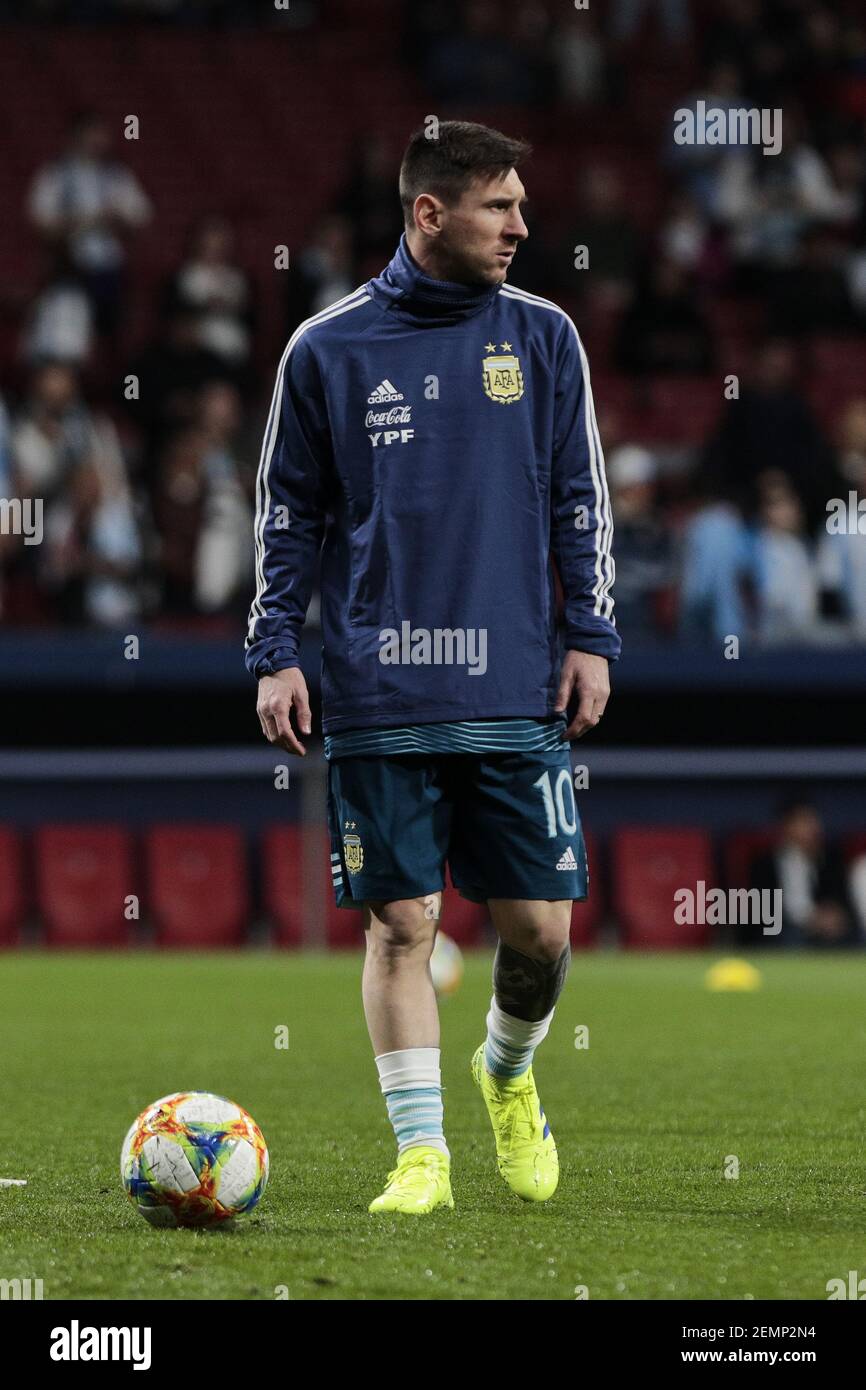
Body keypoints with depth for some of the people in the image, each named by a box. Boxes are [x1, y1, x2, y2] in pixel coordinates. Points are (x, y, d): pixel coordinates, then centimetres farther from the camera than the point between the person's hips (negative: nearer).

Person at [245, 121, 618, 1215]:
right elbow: (288, 514, 8)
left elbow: (582, 499, 11)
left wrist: (591, 637, 3)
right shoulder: (328, 349, 3)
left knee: (539, 927, 0)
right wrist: (274, 655, 2)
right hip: (380, 702, -1)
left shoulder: (542, 338, 7)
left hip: (517, 697, 1)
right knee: (398, 923, -2)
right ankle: (421, 1153, 5)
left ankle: (509, 1072, 29)